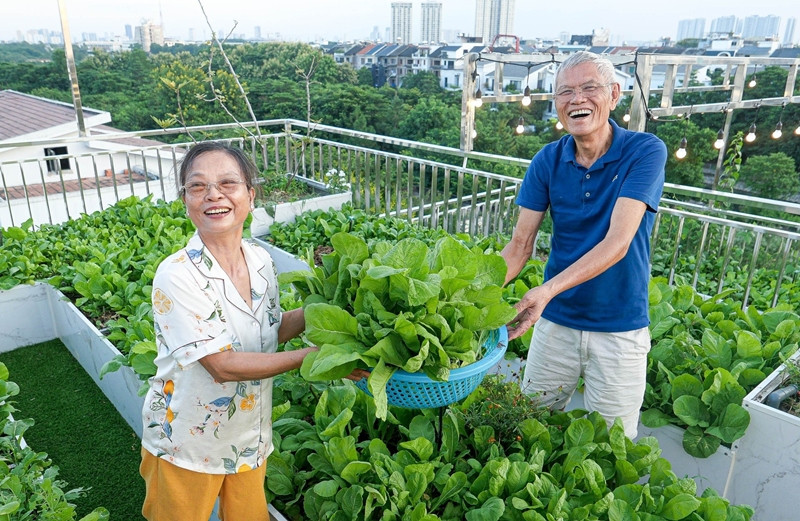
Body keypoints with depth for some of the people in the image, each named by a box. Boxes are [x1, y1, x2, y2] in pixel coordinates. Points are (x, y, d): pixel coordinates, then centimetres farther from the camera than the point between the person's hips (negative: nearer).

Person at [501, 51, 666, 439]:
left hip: (620, 328, -3)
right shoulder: (548, 160, -4)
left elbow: (617, 243, -25)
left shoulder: (645, 152, -14)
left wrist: (548, 290, -37)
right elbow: (520, 245, -7)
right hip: (556, 320, 3)